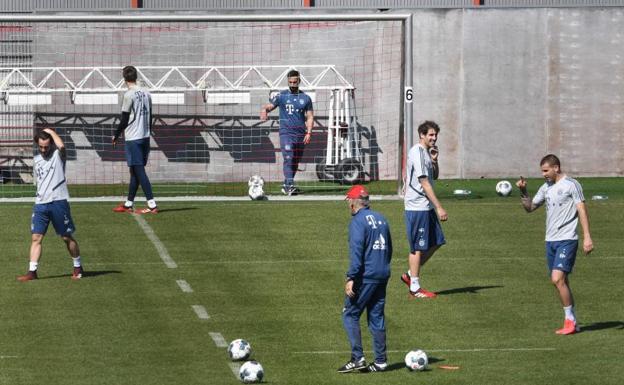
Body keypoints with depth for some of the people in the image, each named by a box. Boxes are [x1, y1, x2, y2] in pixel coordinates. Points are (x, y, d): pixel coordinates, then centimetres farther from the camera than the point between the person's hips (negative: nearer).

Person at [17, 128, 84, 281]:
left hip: (58, 201, -5)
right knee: (36, 237, -3)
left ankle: (78, 267, 20)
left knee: (67, 237, 4)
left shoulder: (57, 155, -3)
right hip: (40, 204, 5)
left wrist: (50, 131, -11)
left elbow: (61, 145, -23)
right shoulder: (36, 159, 14)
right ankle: (32, 272, -3)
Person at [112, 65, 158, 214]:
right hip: (145, 137, 7)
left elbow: (124, 120, -11)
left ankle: (152, 205, -14)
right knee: (135, 171, 14)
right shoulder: (146, 93, 8)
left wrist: (116, 135, 2)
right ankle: (129, 204, 20)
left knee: (139, 171, -7)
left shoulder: (129, 95, -13)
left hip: (133, 138, -7)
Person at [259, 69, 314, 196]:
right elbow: (268, 106, -4)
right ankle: (290, 186, -24)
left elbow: (310, 117, 10)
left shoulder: (305, 98, 10)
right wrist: (264, 111, -29)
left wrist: (309, 133, -3)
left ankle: (286, 186, 22)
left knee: (295, 162, 9)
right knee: (288, 159, -17)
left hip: (300, 134, 3)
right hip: (286, 133, -3)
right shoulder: (281, 96, 4)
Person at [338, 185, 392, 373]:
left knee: (350, 315, 0)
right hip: (382, 276, 8)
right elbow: (389, 248, 21)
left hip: (365, 276, -8)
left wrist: (351, 278, -20)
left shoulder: (358, 221, -11)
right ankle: (380, 361, 10)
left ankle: (358, 358, -8)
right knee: (377, 317, 11)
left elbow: (356, 251, -19)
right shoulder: (380, 219, 13)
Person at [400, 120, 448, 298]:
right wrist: (439, 207, -20)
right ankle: (415, 288, 4)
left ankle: (410, 275, 20)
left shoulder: (426, 152, 13)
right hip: (417, 208, -10)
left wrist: (434, 160, 3)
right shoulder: (417, 153, -16)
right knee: (418, 248, -3)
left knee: (436, 242, 12)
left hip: (426, 207, 10)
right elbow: (425, 183, -20)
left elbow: (434, 176, 22)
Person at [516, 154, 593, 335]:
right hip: (551, 240, 7)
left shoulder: (571, 185, -6)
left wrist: (587, 237, -14)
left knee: (558, 279, -18)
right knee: (559, 281, 7)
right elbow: (529, 207, 20)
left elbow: (582, 210, -9)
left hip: (567, 240, -7)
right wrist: (523, 192, 3)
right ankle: (571, 323, 14)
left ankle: (570, 320, -8)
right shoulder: (546, 188, 14)